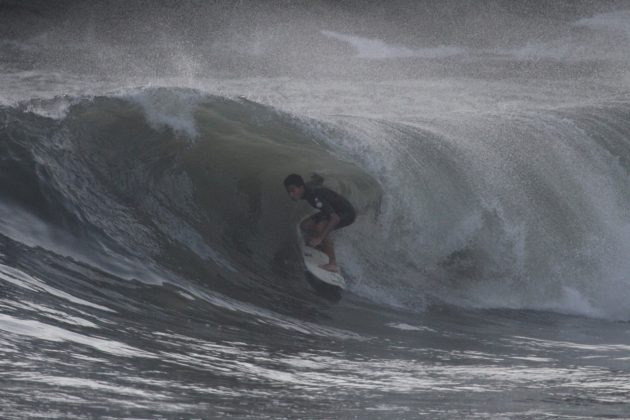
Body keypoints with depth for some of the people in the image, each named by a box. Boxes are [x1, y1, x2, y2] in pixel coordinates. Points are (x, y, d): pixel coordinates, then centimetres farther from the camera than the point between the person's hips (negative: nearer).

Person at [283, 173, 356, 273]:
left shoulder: (314, 196, -34)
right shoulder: (308, 188, -8)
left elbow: (335, 218, -40)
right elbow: (319, 179, 18)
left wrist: (319, 238, -44)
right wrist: (318, 179, 44)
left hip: (347, 213, -10)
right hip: (333, 211, 10)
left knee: (320, 227, -32)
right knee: (305, 226, 0)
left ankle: (333, 264, -25)